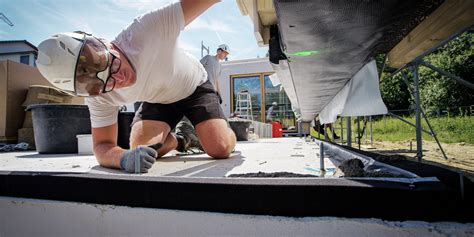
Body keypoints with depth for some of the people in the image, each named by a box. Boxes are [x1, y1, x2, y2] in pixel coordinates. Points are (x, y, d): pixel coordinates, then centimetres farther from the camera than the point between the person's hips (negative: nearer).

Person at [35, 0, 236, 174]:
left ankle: (227, 129, 19)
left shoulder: (147, 31, -39)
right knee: (140, 147, -19)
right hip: (158, 100, 3)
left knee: (220, 148, -19)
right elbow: (102, 145, -22)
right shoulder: (100, 97, -25)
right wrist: (125, 158, -46)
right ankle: (177, 139, 14)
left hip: (194, 86, -2)